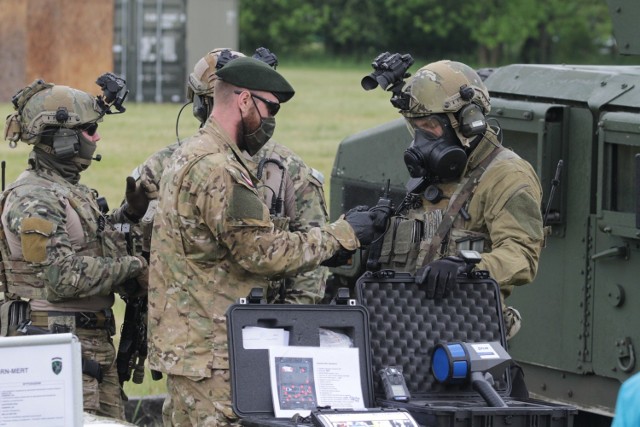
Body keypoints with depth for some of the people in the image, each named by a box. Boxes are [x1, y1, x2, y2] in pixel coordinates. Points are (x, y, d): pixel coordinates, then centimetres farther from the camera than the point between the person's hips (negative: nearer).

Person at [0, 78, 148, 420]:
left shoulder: (72, 191, 17)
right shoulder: (33, 199, -14)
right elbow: (63, 277, -22)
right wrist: (133, 267, -12)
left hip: (94, 341, 10)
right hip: (58, 346, -10)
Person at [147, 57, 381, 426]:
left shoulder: (190, 155, 17)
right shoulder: (216, 169, -18)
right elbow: (263, 252, -19)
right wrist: (341, 234, -11)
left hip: (186, 343, 11)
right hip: (209, 352, -11)